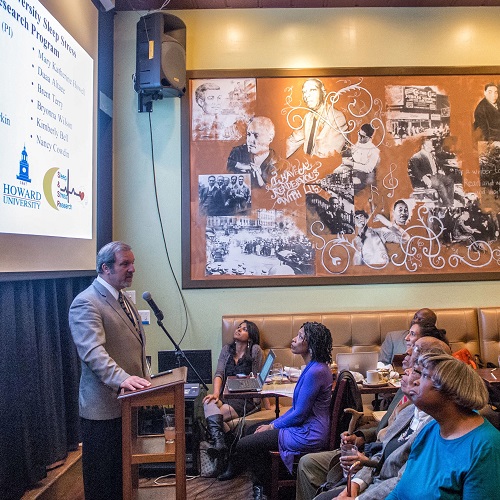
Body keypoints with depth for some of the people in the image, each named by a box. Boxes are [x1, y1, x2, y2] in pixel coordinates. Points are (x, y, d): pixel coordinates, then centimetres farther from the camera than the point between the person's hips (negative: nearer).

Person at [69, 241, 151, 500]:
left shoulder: (123, 299, 13)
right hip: (104, 408, -8)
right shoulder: (86, 303, -17)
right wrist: (122, 378, -42)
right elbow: (93, 352, -30)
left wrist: (143, 379, 17)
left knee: (125, 474, 21)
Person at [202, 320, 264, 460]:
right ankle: (218, 441, -47)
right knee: (208, 403, -33)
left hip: (245, 399, -4)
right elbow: (219, 373, 3)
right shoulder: (227, 349, 17)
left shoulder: (255, 350, 2)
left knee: (213, 417, -30)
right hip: (225, 396, 4)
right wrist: (216, 393, -15)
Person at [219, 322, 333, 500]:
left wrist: (273, 426, -7)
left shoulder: (315, 372, -25)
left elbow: (299, 413, -22)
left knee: (243, 445, -4)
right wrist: (273, 423, 9)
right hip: (306, 425, 11)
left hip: (308, 434, -11)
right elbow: (298, 406, 14)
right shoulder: (314, 367, 8)